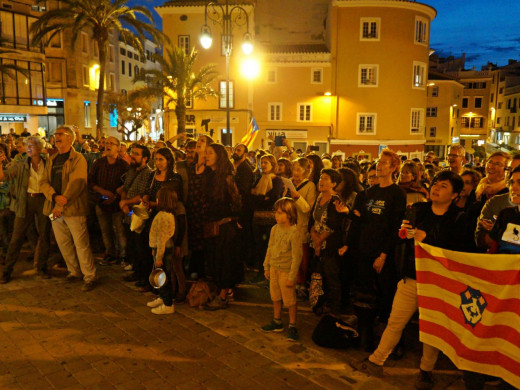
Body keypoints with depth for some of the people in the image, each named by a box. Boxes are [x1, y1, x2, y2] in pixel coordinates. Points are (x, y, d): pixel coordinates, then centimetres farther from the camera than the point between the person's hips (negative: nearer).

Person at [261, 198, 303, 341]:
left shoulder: (294, 232, -19)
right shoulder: (275, 229, 1)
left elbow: (296, 256, -17)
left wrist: (292, 276, -15)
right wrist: (267, 267, 14)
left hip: (286, 271, -6)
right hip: (274, 269, 7)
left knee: (290, 300, 5)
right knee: (275, 297, 19)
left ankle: (292, 326, 21)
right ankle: (277, 322, 36)